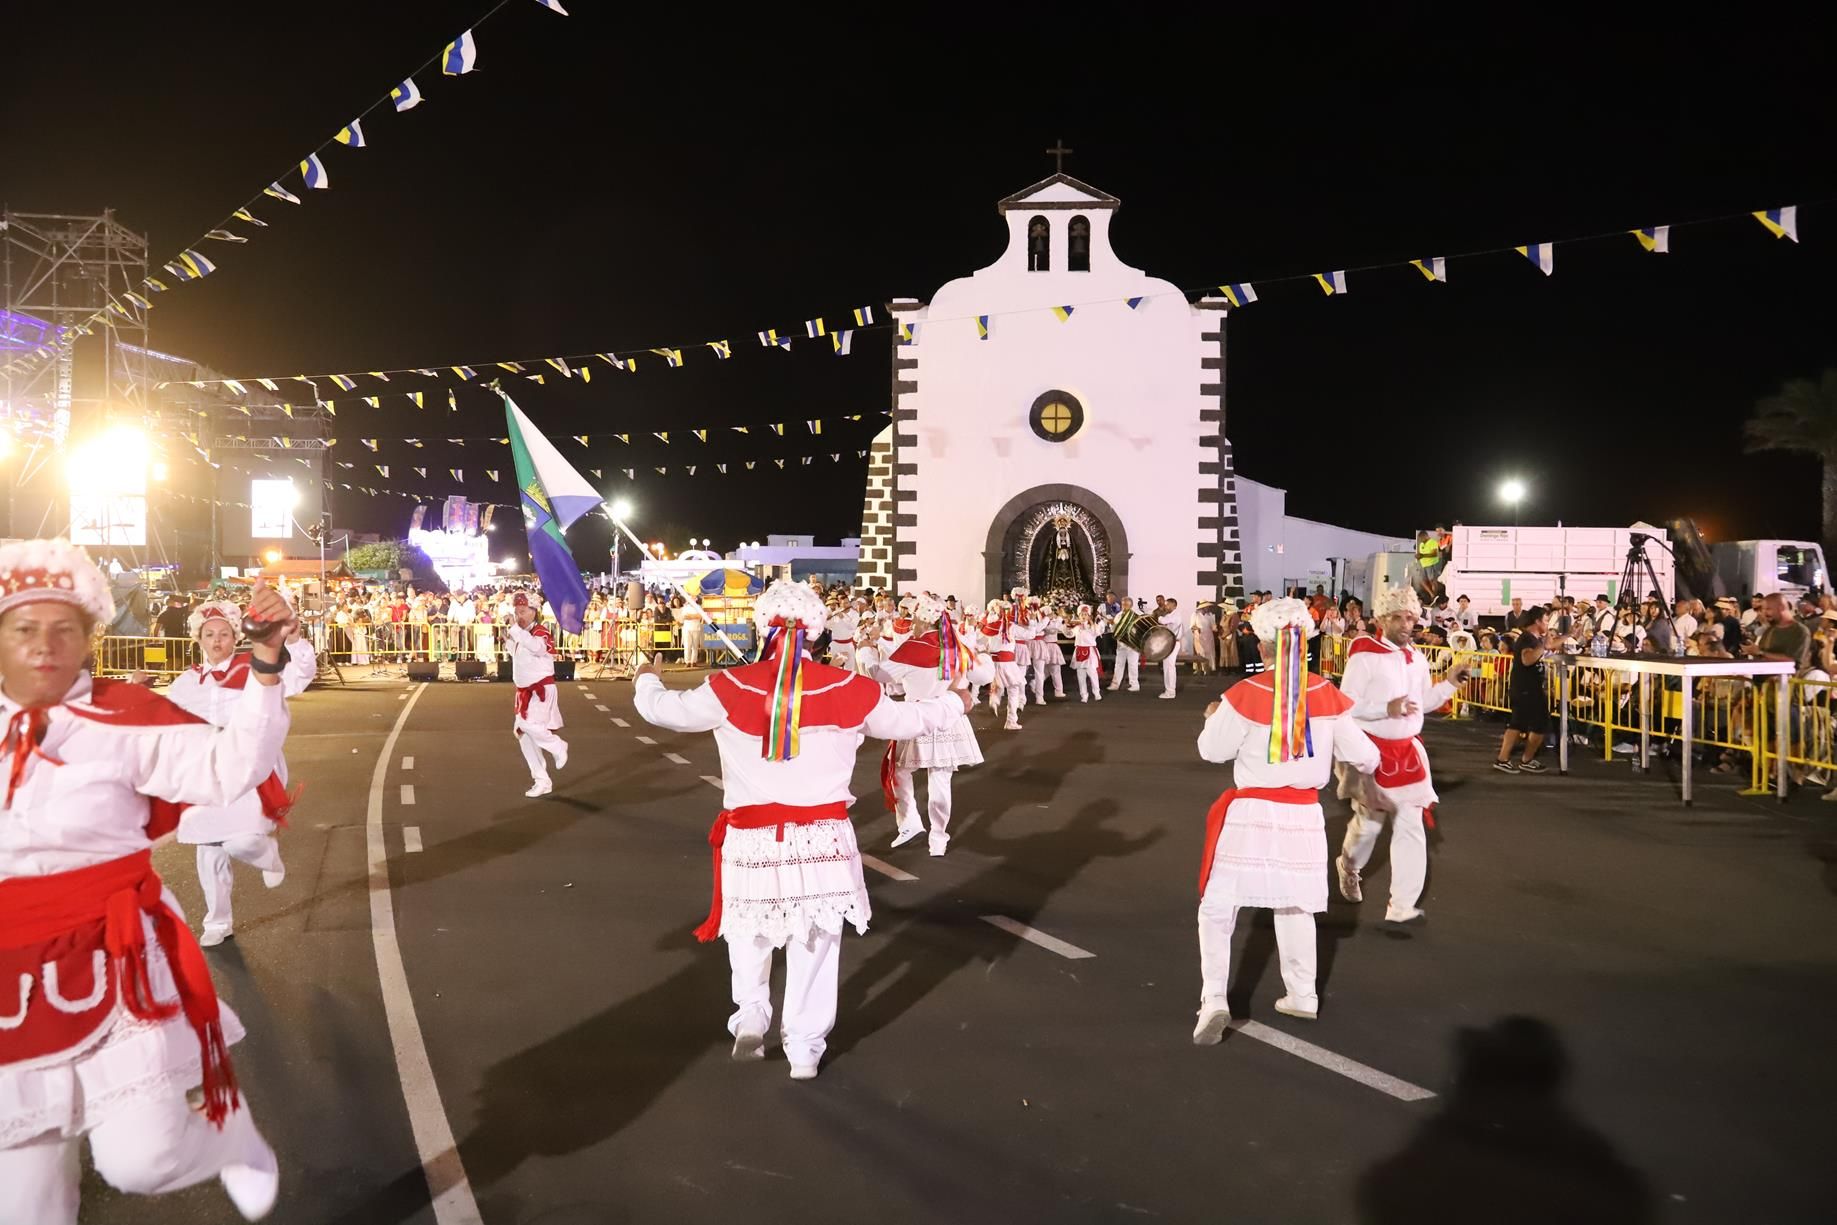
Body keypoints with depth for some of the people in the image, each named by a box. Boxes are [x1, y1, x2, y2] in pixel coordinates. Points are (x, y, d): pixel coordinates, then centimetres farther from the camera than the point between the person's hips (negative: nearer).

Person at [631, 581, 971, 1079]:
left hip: (754, 839, 0)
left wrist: (646, 681, 30)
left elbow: (663, 710, 6)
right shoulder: (848, 689, -4)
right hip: (822, 838, 0)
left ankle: (750, 1012, 15)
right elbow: (907, 720, 10)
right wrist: (954, 701, 32)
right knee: (815, 945, 14)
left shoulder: (731, 689, -7)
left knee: (748, 931, 26)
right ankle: (805, 1048, 22)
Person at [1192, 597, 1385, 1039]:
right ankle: (1302, 996, 33)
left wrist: (1213, 718, 15)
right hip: (1303, 815, 4)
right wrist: (1368, 777, 31)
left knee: (1217, 906, 5)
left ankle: (1214, 998, -5)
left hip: (1250, 812, -4)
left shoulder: (1245, 694, -13)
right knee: (1295, 907, 22)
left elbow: (1214, 750, -5)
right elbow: (1361, 754, 7)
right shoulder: (1327, 694, -1)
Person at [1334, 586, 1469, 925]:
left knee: (1411, 827, 2)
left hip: (1408, 751, 6)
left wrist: (1449, 683, 3)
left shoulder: (1417, 659, 6)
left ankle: (1402, 906, 7)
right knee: (1369, 823, 6)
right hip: (1373, 751, -6)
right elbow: (1345, 706, -16)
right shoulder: (1364, 657, -15)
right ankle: (1348, 866, 40)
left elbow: (1423, 702, 18)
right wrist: (1386, 708, -26)